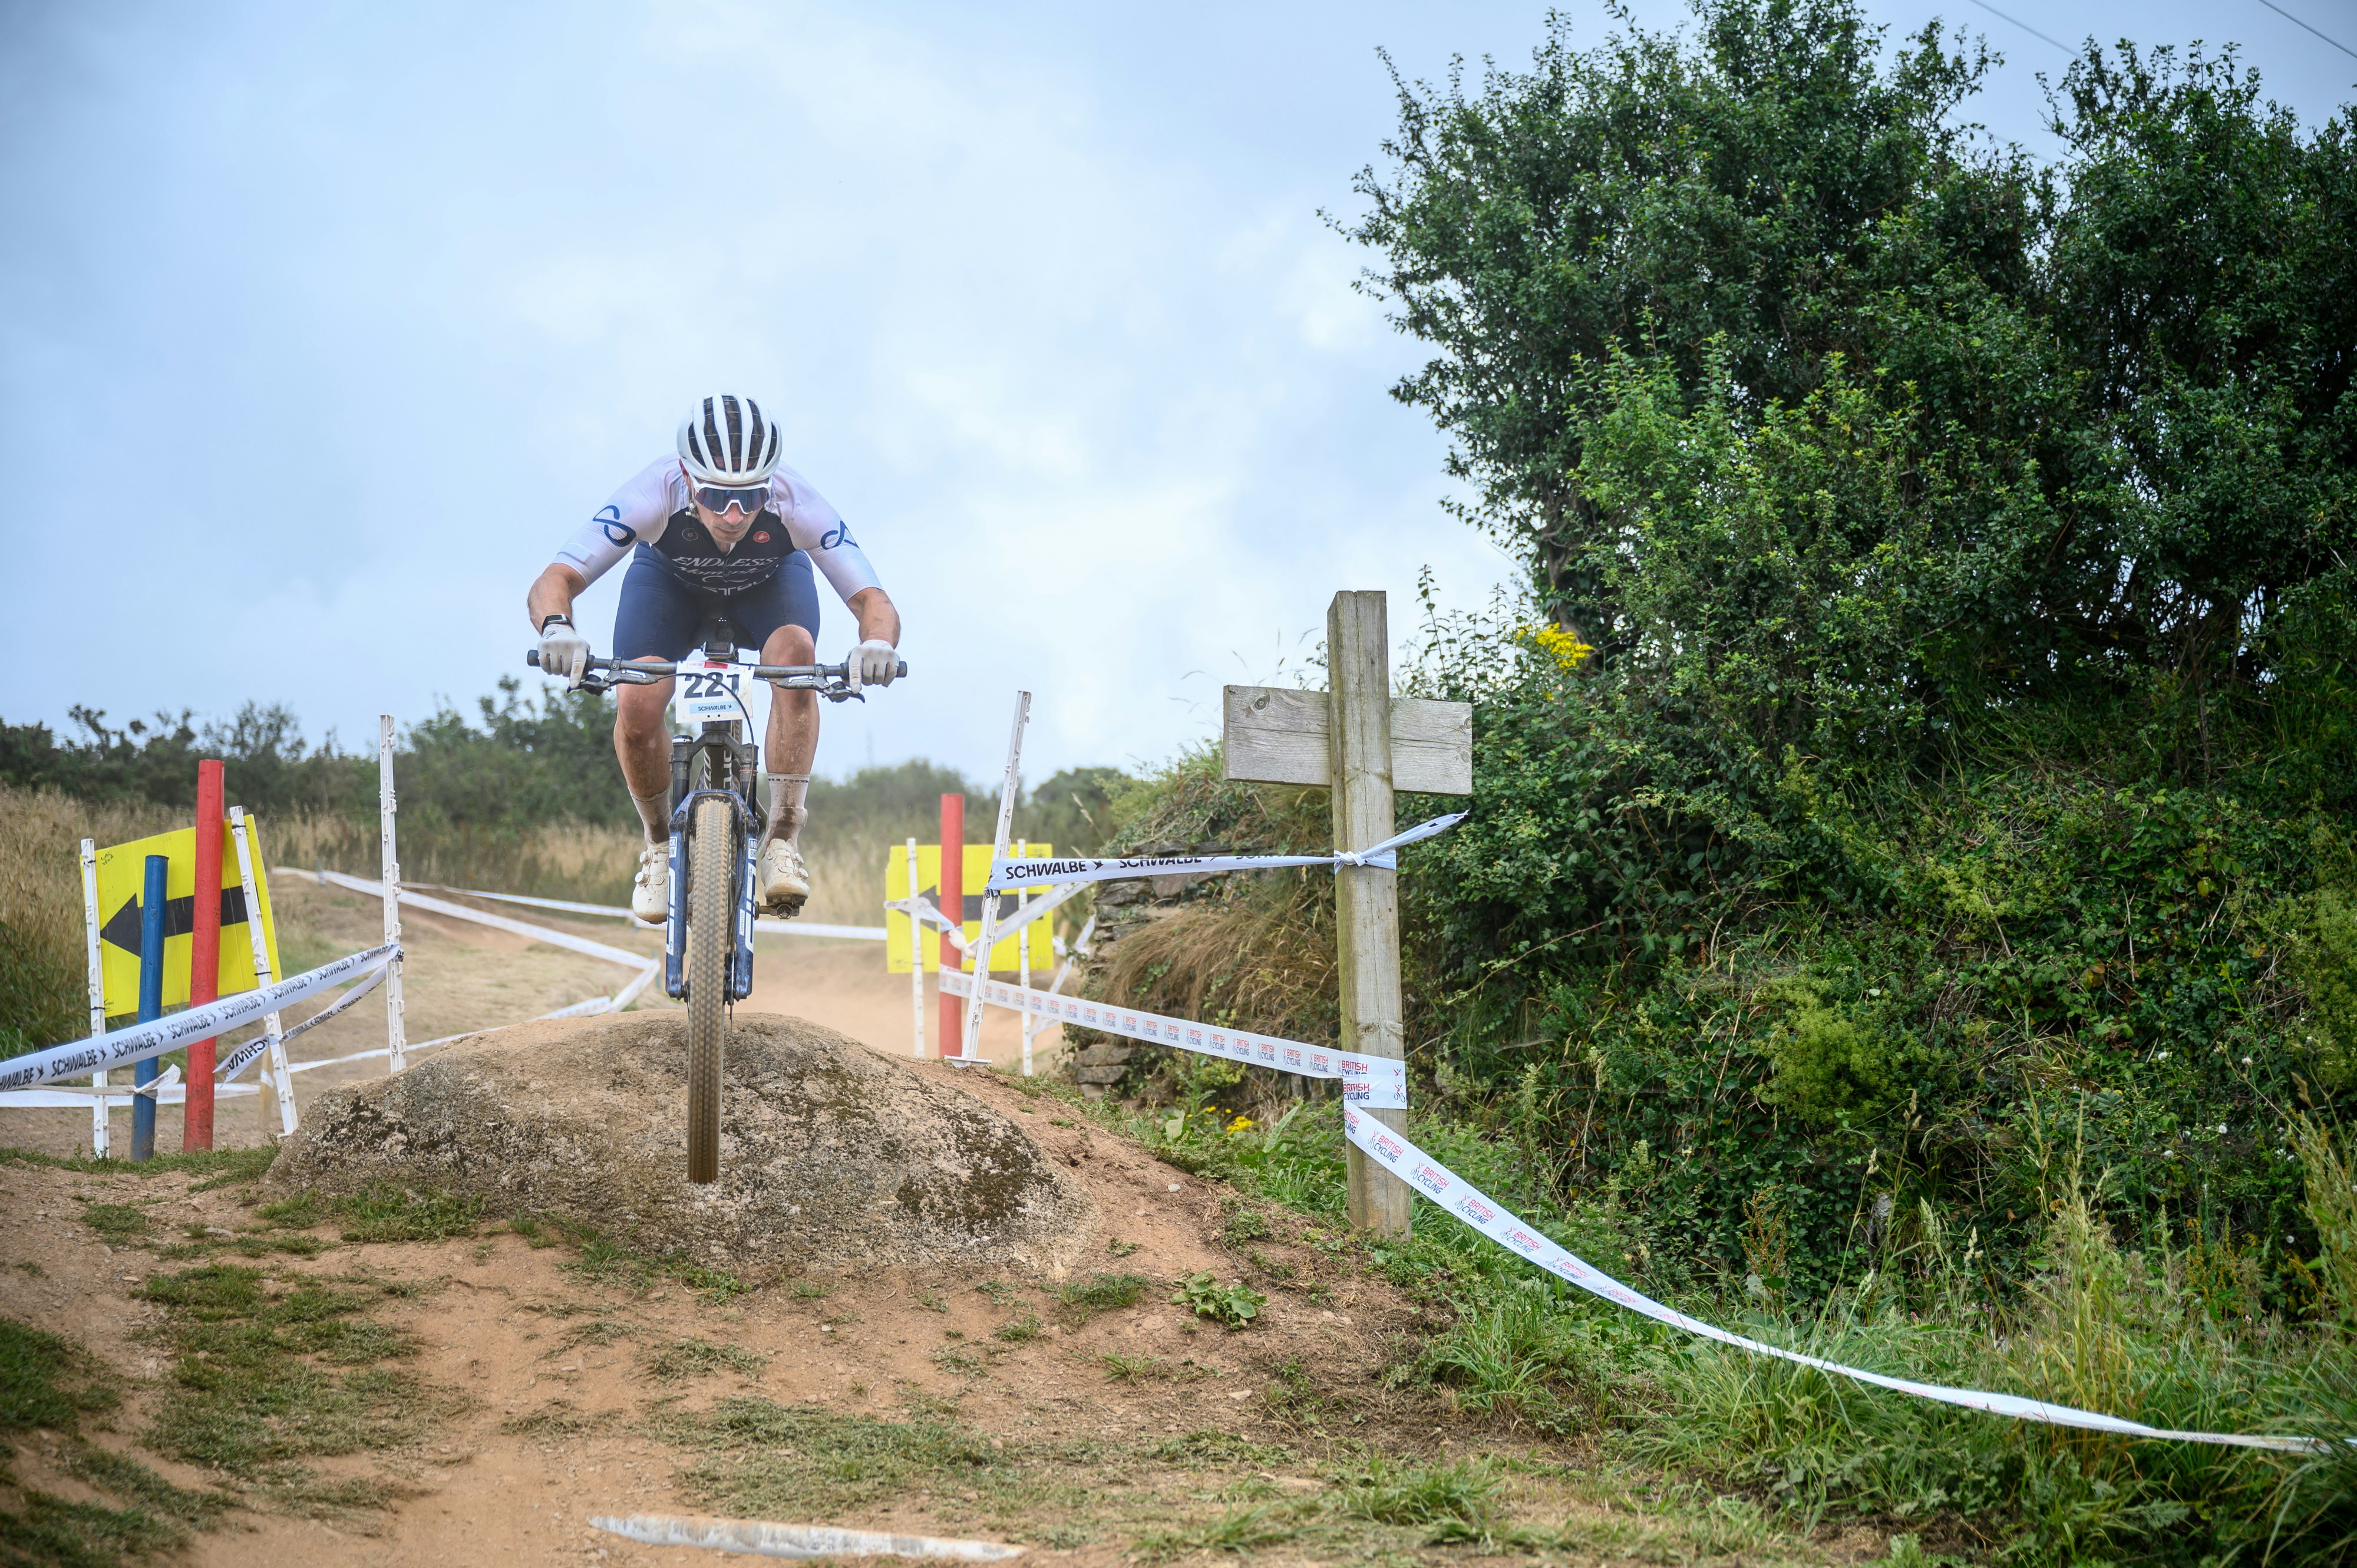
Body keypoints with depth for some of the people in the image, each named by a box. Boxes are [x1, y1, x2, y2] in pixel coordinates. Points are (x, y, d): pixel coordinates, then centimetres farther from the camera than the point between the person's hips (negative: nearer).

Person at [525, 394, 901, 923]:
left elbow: (875, 603, -37)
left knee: (795, 652, -34)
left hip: (771, 582, 0)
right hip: (670, 578, 0)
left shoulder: (795, 503, -38)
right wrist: (557, 629, -63)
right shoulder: (655, 494, -39)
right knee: (636, 708, -25)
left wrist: (876, 644, -61)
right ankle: (662, 844, 3)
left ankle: (783, 841, -24)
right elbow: (551, 584, -40)